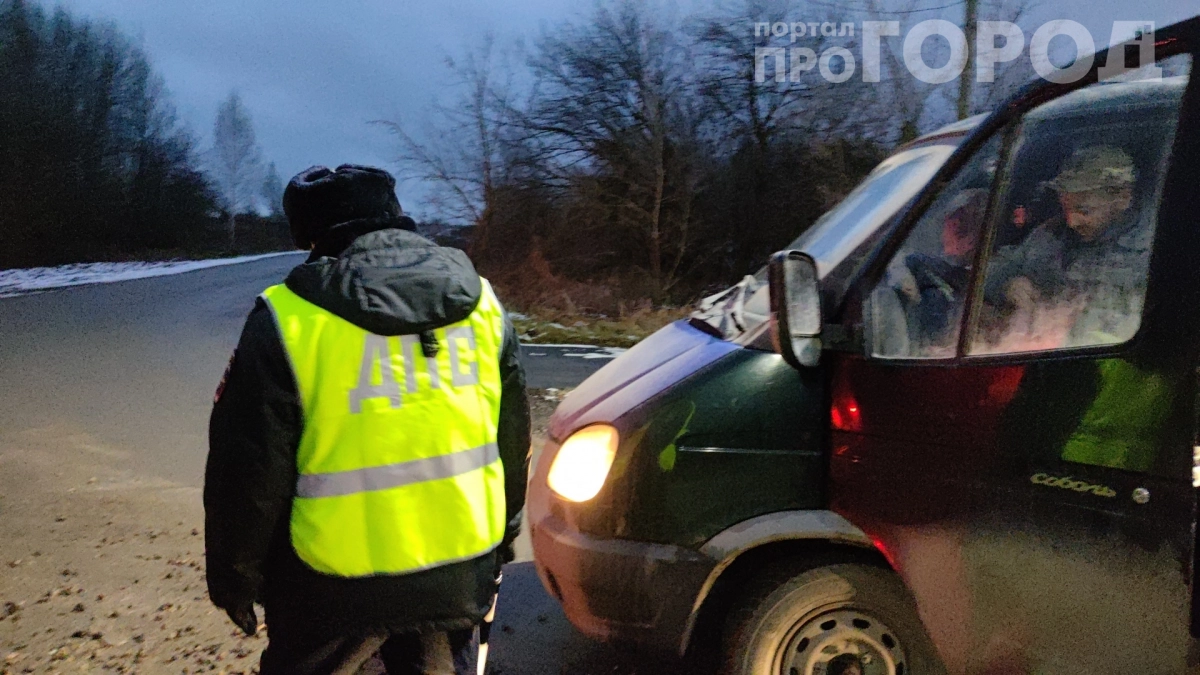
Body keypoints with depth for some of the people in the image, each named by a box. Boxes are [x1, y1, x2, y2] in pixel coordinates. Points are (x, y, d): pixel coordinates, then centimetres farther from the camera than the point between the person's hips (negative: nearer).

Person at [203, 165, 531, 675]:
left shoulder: (288, 319, -14)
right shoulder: (480, 301, 0)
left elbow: (248, 467, -10)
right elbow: (511, 437, 8)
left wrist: (235, 576, 6)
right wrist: (501, 537, 21)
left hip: (340, 584, -3)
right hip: (463, 567, 4)